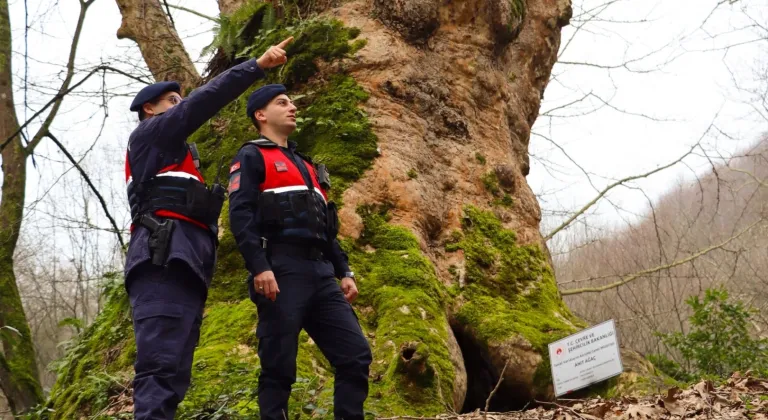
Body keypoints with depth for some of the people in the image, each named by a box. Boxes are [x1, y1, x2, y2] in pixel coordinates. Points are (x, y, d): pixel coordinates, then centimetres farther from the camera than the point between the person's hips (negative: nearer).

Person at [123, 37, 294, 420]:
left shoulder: (166, 157, 36)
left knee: (173, 374, 1)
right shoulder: (149, 134, 11)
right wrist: (257, 66, -1)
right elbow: (202, 102, -1)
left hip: (181, 265, 9)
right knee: (161, 366, -22)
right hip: (165, 260, -9)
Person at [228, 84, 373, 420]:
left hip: (321, 274, 7)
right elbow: (240, 215, -8)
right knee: (279, 366, -5)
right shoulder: (251, 157, 6)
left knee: (355, 355, -2)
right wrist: (258, 267, -21)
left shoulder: (305, 165, 30)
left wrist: (343, 271, 17)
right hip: (281, 272, -7)